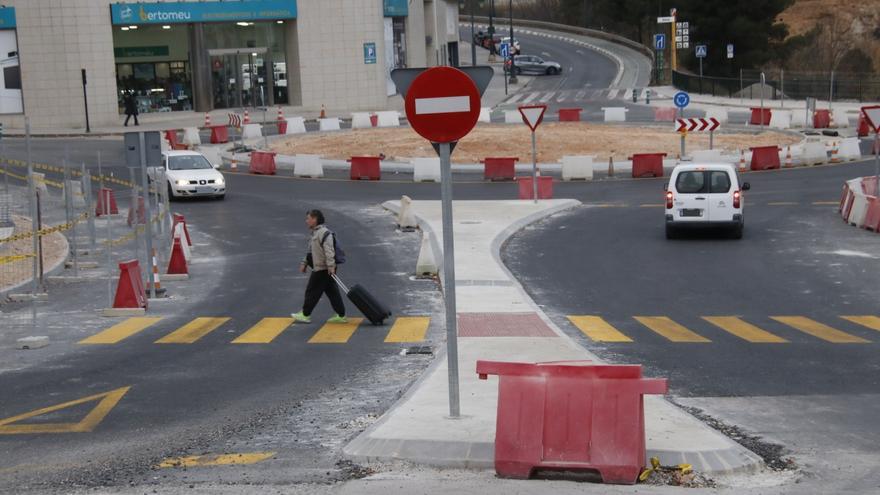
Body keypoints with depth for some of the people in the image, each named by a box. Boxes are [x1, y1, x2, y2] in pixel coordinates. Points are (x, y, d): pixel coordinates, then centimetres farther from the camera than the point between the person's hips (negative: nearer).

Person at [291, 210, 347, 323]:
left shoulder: (324, 233, -16)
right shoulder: (315, 233, 18)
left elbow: (329, 251, -24)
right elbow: (310, 252, 27)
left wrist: (331, 266, -29)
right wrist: (304, 263, 25)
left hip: (323, 270, -10)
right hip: (319, 269, 10)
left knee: (312, 291, 0)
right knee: (332, 292, 8)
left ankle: (305, 315, 11)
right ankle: (341, 316, 9)